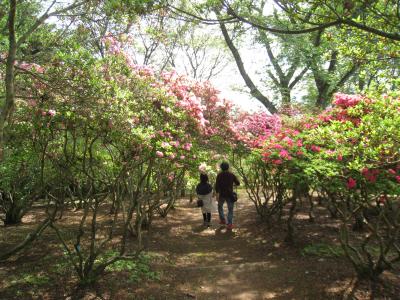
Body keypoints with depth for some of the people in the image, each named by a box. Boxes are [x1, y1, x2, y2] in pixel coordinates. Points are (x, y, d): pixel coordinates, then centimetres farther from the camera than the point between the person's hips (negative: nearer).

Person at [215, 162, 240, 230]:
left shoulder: (219, 175, -3)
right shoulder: (232, 175, -1)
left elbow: (217, 185, -13)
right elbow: (238, 183, 5)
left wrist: (217, 194, -14)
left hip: (221, 195, 0)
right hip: (230, 195, 0)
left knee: (220, 206, 26)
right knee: (230, 209, 8)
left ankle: (222, 220, 27)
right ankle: (230, 224, 0)